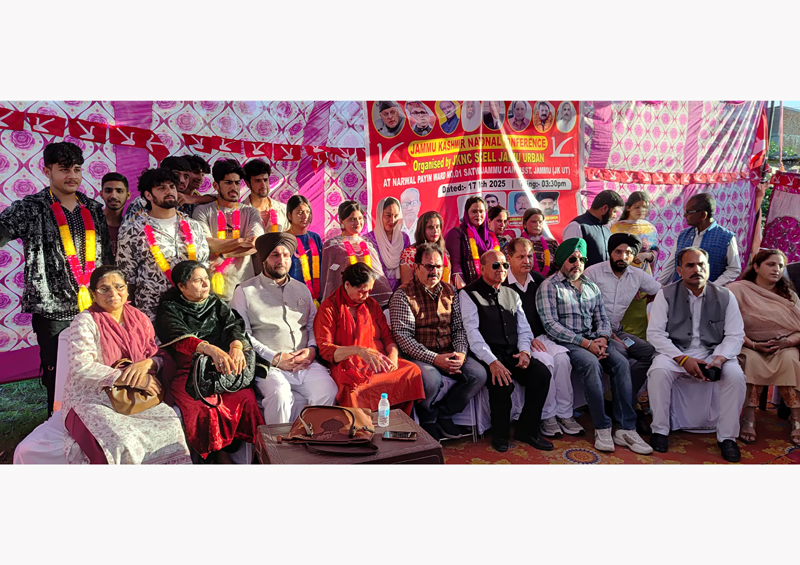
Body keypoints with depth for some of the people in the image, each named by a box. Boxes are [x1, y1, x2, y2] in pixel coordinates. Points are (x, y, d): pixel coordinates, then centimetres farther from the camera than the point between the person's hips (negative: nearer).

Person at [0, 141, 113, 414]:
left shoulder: (94, 210, 13)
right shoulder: (32, 209, 2)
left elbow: (108, 257, 16)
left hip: (95, 308, 3)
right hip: (53, 310, -3)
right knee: (57, 377, 4)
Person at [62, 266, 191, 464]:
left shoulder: (140, 319, 11)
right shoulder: (85, 322, -4)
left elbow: (161, 354, 13)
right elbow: (81, 367, -17)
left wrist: (146, 363, -13)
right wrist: (135, 379, -19)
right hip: (92, 400, -4)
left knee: (171, 423, -23)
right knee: (121, 440, -33)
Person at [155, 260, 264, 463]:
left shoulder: (216, 304, 20)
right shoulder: (170, 309, 8)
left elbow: (233, 324, 4)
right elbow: (181, 338, -11)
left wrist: (236, 347, -21)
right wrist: (211, 349, -31)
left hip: (222, 369, 3)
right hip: (187, 371, -3)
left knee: (246, 398, -26)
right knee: (203, 408, -31)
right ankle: (219, 454, -15)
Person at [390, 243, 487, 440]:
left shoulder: (449, 291, 12)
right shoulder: (403, 295, -7)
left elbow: (459, 327, 12)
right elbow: (403, 337, -14)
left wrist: (460, 353, -9)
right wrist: (435, 359, -21)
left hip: (449, 354, 6)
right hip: (419, 356, -6)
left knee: (478, 374, -16)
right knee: (431, 380, -34)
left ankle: (443, 414, 3)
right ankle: (428, 422, -2)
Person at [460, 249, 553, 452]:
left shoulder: (512, 295, 19)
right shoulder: (469, 294, -2)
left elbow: (523, 328, 17)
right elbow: (472, 332, -12)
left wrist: (524, 351, -5)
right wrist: (492, 361, -24)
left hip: (513, 354, 6)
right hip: (487, 356, -6)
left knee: (542, 373, -18)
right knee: (503, 382, -32)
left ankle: (527, 429, -1)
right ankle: (500, 435, -6)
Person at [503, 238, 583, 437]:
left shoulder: (538, 279, 12)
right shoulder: (502, 284, -6)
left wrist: (538, 337, 1)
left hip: (540, 337, 5)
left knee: (562, 357, -22)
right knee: (545, 360, -28)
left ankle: (565, 414, -13)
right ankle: (547, 416, -14)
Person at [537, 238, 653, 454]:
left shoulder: (592, 287, 21)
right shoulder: (549, 286, 0)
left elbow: (603, 319, 17)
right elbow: (551, 325, -10)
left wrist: (602, 340, -7)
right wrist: (585, 343, -15)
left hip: (593, 340, 6)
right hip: (566, 342, -5)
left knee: (621, 363, -21)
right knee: (592, 364, -33)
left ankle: (626, 429, -22)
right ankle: (602, 428, -25)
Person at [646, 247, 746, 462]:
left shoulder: (725, 296, 4)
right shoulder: (666, 295, -1)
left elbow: (735, 335, 2)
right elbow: (654, 333, -6)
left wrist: (719, 359, -18)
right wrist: (683, 359, -17)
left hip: (713, 353, 2)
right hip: (675, 353, -1)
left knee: (735, 375, -27)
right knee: (658, 370, -31)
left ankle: (727, 437, -10)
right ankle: (660, 431, -15)